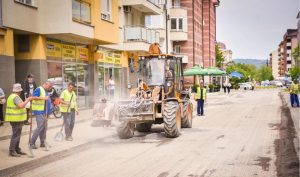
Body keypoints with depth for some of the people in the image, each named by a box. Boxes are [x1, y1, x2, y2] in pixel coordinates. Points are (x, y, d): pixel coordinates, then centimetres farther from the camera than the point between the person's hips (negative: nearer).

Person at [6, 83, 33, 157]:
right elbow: (21, 106, -32)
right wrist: (28, 100, -24)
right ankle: (12, 151, -3)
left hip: (15, 119, 11)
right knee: (16, 135, -6)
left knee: (17, 134, 17)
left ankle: (17, 149, 24)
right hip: (16, 119, -11)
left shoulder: (11, 96, 16)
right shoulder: (15, 97, -17)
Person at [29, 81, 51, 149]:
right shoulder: (39, 89, -8)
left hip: (44, 112, 10)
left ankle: (42, 143, 16)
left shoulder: (45, 91, 20)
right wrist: (43, 98, -22)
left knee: (44, 128, 10)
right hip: (39, 111, -9)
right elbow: (33, 97, -20)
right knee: (40, 127, -13)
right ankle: (32, 143, -6)